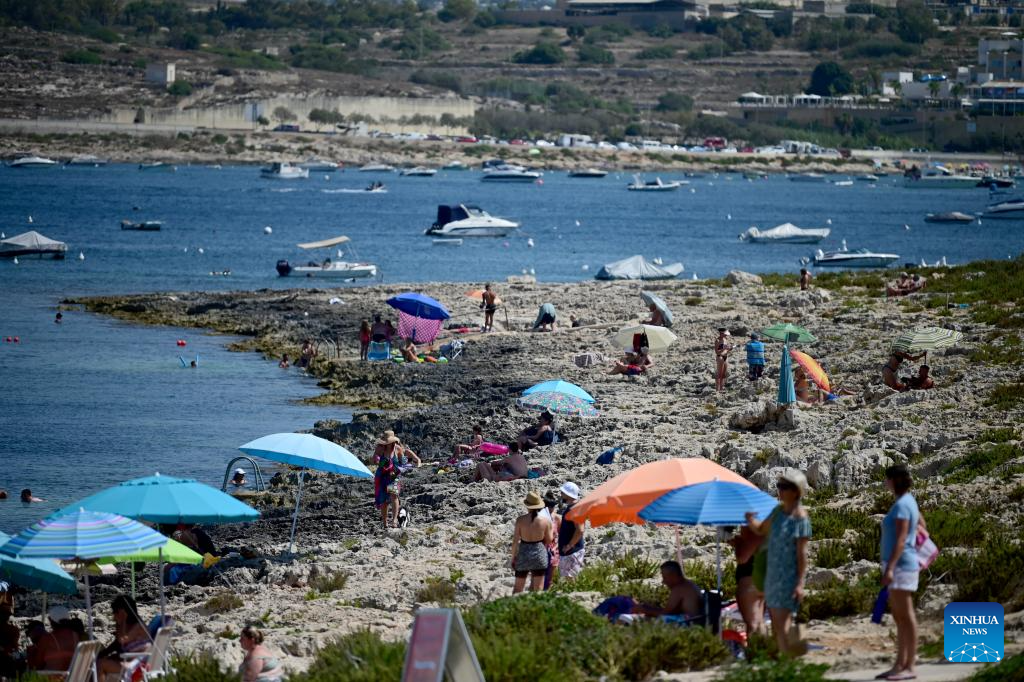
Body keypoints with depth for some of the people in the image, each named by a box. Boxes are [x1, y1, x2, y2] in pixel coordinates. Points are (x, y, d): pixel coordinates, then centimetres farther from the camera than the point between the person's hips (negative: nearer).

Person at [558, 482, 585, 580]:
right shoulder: (568, 509, 15)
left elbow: (580, 531, -26)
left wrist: (569, 546, -20)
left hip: (573, 552, -10)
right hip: (565, 553, 10)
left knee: (570, 578, -10)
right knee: (566, 577, 11)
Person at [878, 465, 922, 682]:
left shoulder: (901, 505, -16)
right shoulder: (908, 500, 14)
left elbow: (901, 539, -23)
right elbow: (921, 524, 30)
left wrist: (890, 568, -28)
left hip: (900, 565, -11)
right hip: (899, 565, 11)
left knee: (905, 616, -8)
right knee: (899, 617, 11)